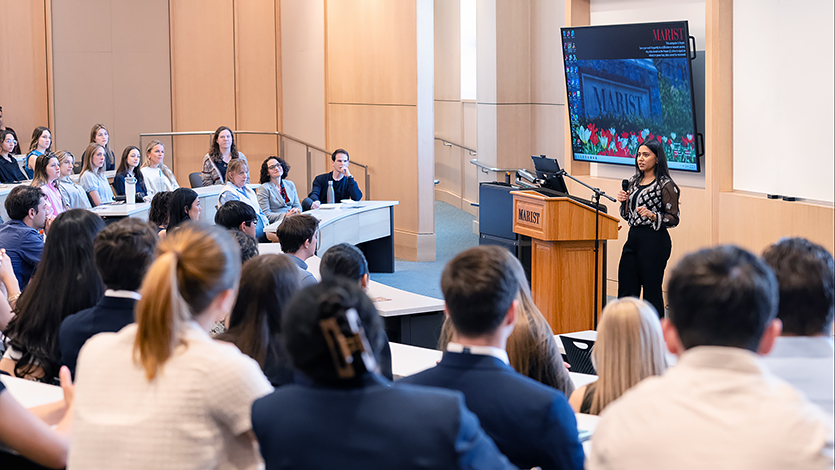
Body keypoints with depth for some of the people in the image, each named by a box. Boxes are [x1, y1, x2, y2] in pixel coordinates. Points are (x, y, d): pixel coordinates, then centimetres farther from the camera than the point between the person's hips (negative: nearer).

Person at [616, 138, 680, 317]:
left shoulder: (666, 185, -8)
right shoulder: (634, 181, 13)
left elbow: (673, 219, -9)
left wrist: (652, 215, -23)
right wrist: (624, 201, 2)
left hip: (655, 241, -7)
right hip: (633, 236, 7)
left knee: (652, 290, -2)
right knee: (626, 289, 6)